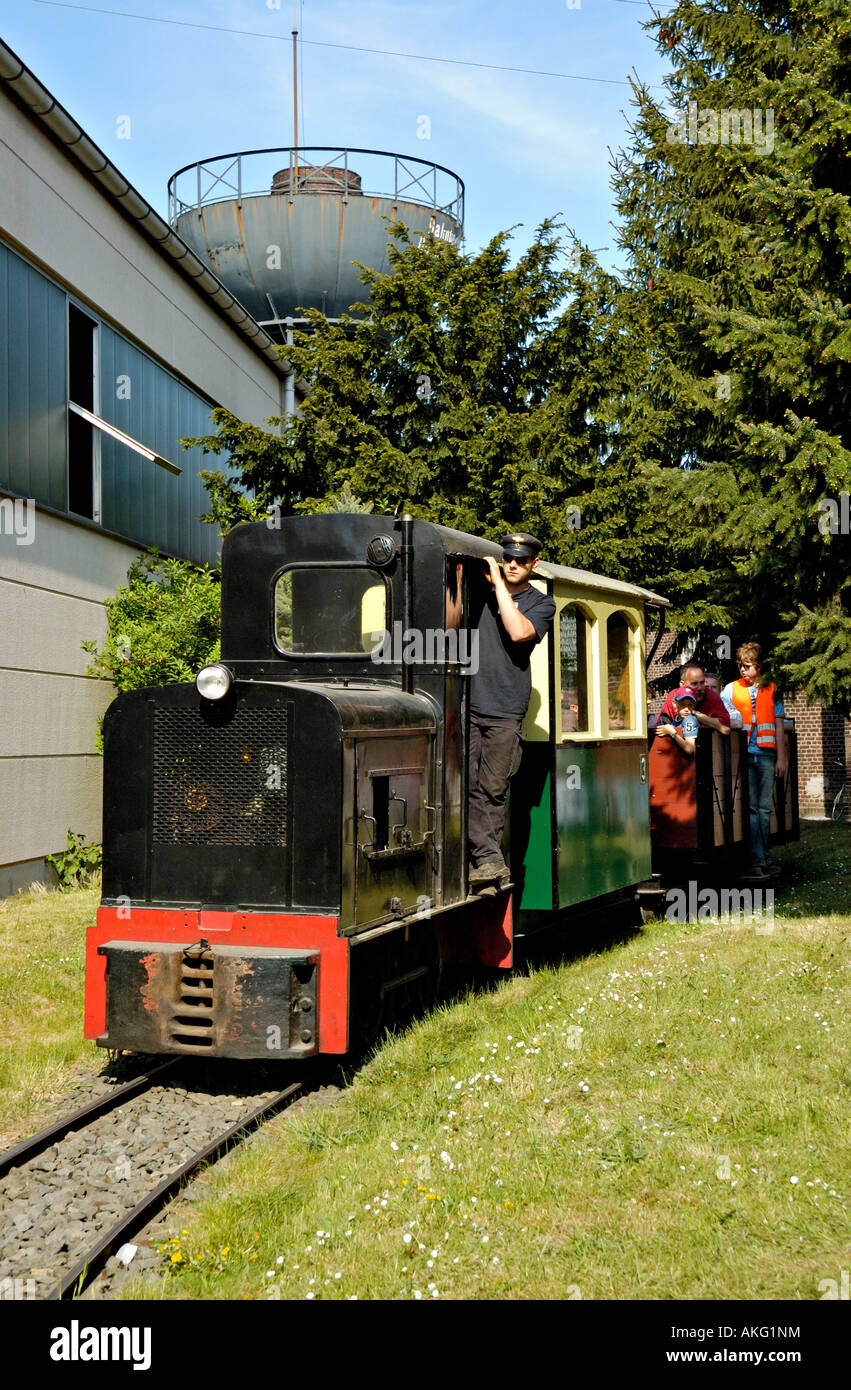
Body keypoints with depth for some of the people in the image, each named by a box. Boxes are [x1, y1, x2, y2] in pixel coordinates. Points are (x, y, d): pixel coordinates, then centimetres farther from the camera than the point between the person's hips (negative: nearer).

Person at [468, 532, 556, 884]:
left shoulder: (540, 603, 9)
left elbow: (518, 632, -11)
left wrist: (498, 584, -8)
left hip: (505, 711, -1)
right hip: (467, 704, 2)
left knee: (493, 789, -1)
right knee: (469, 785, -5)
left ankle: (486, 858, 9)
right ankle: (490, 858, -2)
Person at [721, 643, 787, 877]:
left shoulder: (771, 689, 11)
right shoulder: (731, 689, 9)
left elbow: (779, 725, 10)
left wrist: (781, 758, 4)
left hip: (766, 754, 1)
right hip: (743, 753, -1)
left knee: (764, 807, 3)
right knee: (750, 807, -4)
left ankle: (764, 858, 9)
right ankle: (758, 860, -4)